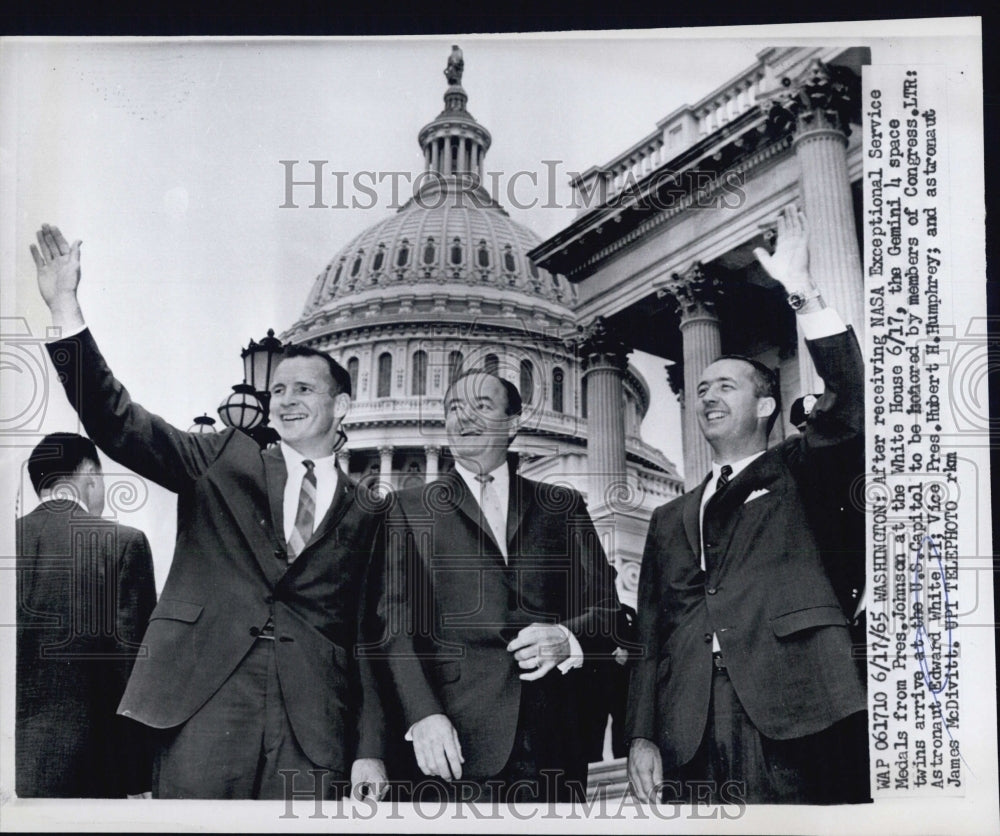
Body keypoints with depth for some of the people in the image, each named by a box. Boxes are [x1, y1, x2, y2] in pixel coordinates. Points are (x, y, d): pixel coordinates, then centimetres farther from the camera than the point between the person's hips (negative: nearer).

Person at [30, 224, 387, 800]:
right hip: (205, 707, 0)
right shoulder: (224, 462, 12)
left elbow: (366, 636, 12)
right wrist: (65, 305, -9)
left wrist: (369, 751, 6)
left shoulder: (364, 513, 13)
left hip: (313, 733, 1)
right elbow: (119, 424, 0)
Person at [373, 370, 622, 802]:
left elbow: (606, 607, 12)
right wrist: (423, 714, -13)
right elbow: (395, 622, 1)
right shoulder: (412, 507, 11)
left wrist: (568, 639, -9)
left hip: (552, 735, 2)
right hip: (456, 740, -1)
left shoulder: (564, 507, 15)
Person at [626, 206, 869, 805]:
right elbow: (650, 636, 18)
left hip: (792, 720, -3)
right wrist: (641, 736, 5)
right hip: (689, 736, 3)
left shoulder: (796, 477, 15)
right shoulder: (671, 520, 24)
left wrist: (805, 295, -11)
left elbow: (849, 408, -4)